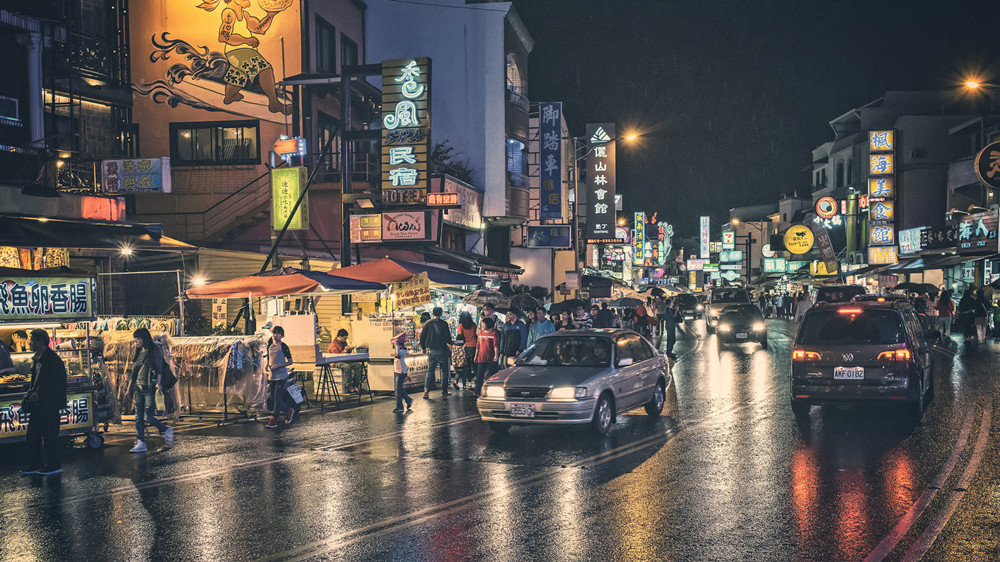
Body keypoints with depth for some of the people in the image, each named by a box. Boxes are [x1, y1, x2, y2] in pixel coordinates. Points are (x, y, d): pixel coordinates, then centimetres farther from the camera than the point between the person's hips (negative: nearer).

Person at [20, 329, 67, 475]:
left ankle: (54, 466, 8)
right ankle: (35, 465, 21)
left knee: (49, 435, -2)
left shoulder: (52, 359, -16)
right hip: (38, 403, 10)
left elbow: (59, 383, -19)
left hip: (50, 404, -10)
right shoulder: (37, 359, 14)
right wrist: (30, 392, 7)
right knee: (32, 434, 12)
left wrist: (39, 393, -20)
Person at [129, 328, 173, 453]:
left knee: (148, 417, -8)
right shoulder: (139, 352, 13)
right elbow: (134, 372, 18)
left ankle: (166, 430, 15)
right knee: (138, 417, 5)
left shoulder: (154, 351, -8)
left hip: (150, 389, -7)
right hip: (139, 389, 7)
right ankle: (140, 443, 9)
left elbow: (159, 371, -11)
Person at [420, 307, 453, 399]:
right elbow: (448, 338, -9)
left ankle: (426, 390, -6)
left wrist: (424, 347, 18)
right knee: (444, 370, 9)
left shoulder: (427, 324, 1)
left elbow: (422, 336, 3)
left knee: (430, 370, 8)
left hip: (430, 350, 3)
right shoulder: (444, 324, -8)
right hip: (441, 350, -3)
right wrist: (450, 343, 12)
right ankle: (444, 392, 10)